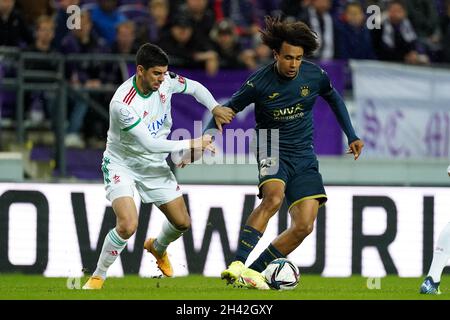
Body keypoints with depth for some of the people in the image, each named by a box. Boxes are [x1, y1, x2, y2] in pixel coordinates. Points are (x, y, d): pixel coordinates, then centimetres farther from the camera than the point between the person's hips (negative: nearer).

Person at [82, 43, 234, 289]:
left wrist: (215, 108, -10)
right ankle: (97, 278, -6)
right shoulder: (123, 103, -33)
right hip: (122, 163, -6)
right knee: (128, 225, -26)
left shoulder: (165, 81, -14)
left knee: (182, 223, 10)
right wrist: (191, 144, -26)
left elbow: (194, 87, 8)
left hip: (154, 165, 6)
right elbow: (149, 143, -32)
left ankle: (158, 247, 46)